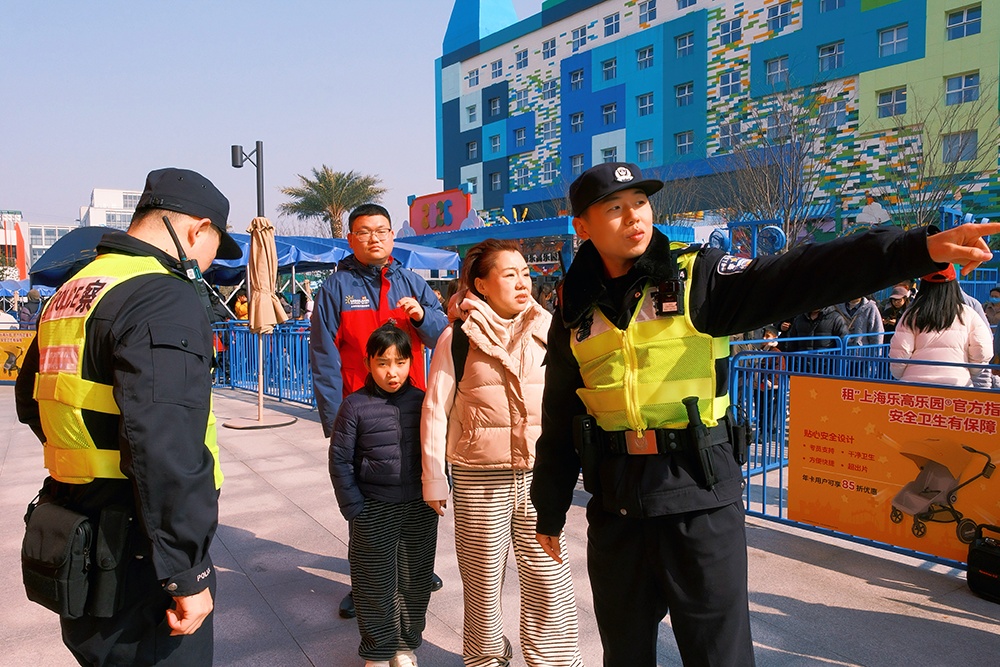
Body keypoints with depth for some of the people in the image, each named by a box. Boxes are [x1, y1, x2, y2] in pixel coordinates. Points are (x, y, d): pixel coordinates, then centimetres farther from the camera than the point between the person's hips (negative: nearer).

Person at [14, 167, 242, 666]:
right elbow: (167, 451, -30)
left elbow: (32, 403, 25)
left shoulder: (70, 294, 11)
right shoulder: (167, 299, -21)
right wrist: (188, 574, -24)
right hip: (137, 563, -9)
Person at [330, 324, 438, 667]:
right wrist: (353, 507, -7)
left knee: (415, 580, 14)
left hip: (420, 509, 2)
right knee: (376, 584, 10)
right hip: (374, 510, -2)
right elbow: (340, 459, -4)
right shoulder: (355, 406, -8)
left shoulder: (421, 401, 0)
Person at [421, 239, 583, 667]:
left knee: (547, 577, 4)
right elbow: (435, 409, 1)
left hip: (539, 472, 2)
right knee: (482, 579, 10)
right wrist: (434, 477, 1)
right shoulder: (457, 338, -1)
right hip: (477, 479, -1)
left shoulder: (549, 332, 5)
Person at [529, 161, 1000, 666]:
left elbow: (800, 276, -19)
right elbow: (558, 420, 8)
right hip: (615, 503, 3)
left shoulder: (697, 277, -5)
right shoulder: (574, 308, 2)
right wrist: (550, 510, 14)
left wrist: (920, 247, -31)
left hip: (701, 494, -2)